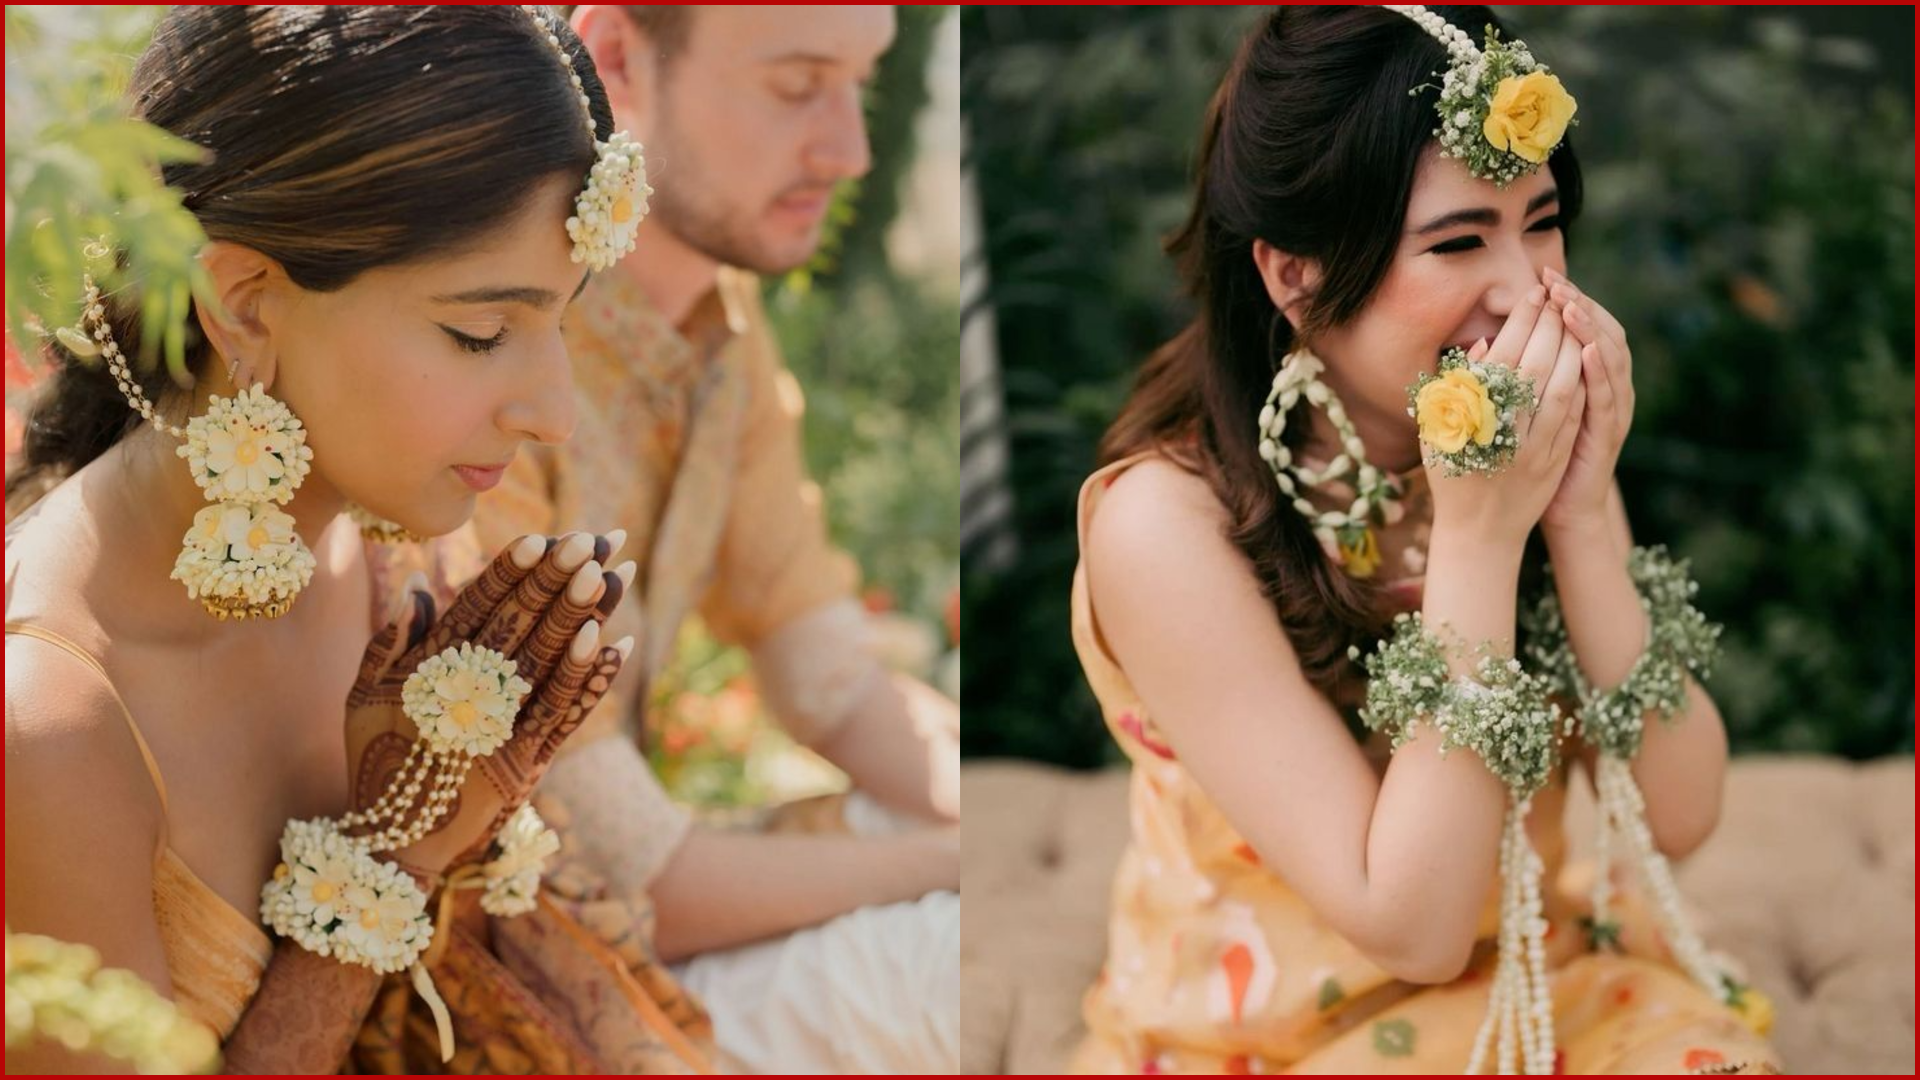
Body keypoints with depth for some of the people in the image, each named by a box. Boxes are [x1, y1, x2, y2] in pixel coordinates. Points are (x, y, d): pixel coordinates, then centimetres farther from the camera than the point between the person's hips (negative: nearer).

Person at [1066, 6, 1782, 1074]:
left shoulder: (1534, 436, -5)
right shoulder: (1168, 523, -21)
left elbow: (1678, 816, -7)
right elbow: (1409, 926, -21)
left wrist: (1583, 512, -19)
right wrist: (1476, 535, -26)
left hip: (1531, 983, 4)